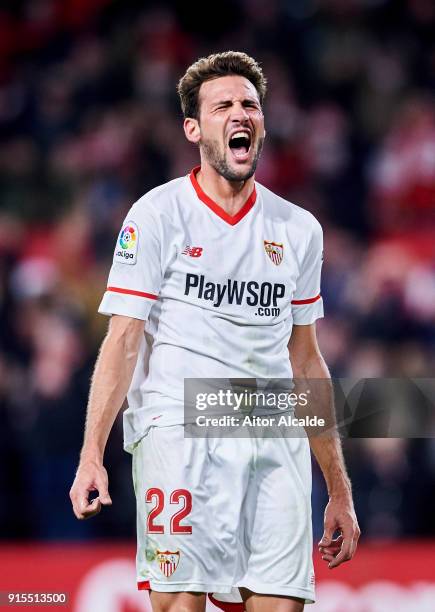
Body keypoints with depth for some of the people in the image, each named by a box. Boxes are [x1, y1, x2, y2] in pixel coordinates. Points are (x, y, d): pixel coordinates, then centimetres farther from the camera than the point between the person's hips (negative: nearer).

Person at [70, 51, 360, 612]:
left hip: (276, 442, 4)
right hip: (180, 432, -4)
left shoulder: (299, 229, 15)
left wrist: (339, 489, 19)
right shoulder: (158, 215, 3)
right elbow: (123, 340, -2)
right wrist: (92, 454, -14)